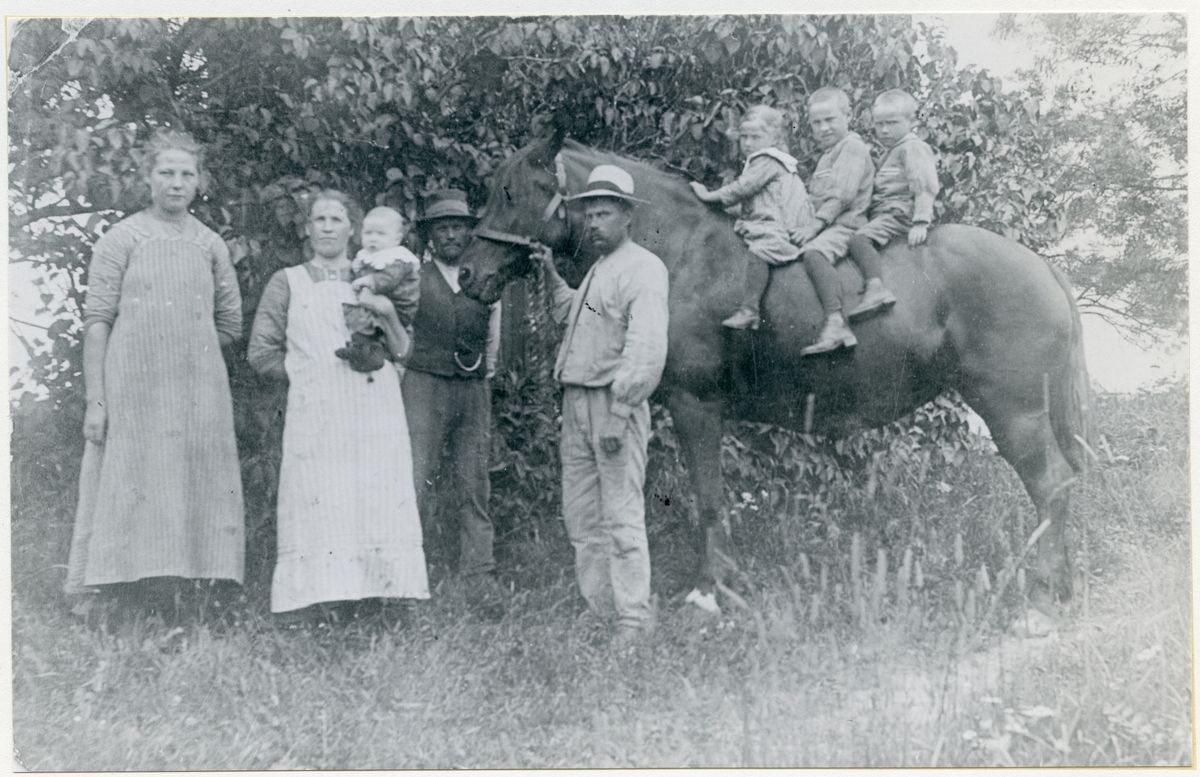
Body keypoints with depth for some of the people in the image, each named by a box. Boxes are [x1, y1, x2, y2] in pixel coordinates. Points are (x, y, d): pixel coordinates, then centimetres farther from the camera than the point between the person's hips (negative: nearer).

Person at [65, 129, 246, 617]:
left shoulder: (211, 246, 13)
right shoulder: (121, 240, 2)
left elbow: (230, 324, 19)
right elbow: (97, 321, -3)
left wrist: (186, 351, 7)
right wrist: (95, 400, -10)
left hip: (200, 394, 4)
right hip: (133, 393, -4)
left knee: (195, 500, 1)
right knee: (133, 499, -6)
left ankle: (167, 622, 8)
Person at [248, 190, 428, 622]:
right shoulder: (287, 284, 13)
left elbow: (402, 352, 13)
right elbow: (261, 352, 10)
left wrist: (388, 314, -4)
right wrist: (309, 374, 2)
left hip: (377, 413, 2)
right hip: (316, 417, -1)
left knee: (384, 505, -7)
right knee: (323, 507, -9)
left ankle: (392, 605, -8)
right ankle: (334, 606, -9)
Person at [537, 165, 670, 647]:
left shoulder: (643, 269, -9)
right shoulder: (596, 271, 19)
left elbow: (646, 349, -18)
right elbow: (570, 314, 38)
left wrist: (619, 412, -24)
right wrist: (551, 276, 24)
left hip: (614, 402, -9)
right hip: (575, 400, 9)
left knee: (621, 515, -7)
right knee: (579, 516, 11)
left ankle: (633, 618, -3)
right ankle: (596, 608, 19)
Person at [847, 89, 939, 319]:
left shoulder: (913, 148, -4)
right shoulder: (892, 153, 27)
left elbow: (925, 187, -13)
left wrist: (920, 222, -21)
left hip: (902, 212, -11)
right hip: (886, 214, 11)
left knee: (859, 238, -29)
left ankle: (876, 288, -46)